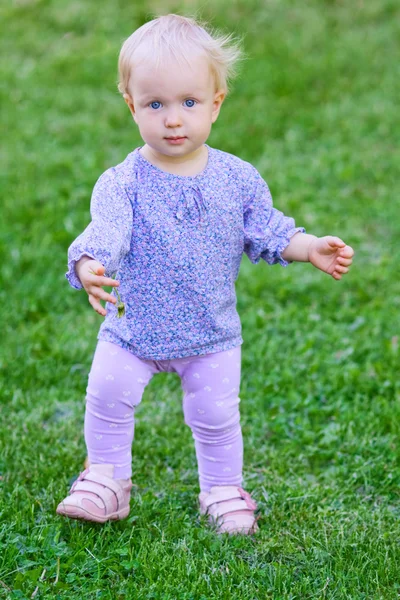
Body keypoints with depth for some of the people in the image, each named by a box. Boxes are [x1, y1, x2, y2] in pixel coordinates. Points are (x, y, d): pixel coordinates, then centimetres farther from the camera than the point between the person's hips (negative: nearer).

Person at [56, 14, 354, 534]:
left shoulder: (238, 178, -6)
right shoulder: (123, 184, -16)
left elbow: (266, 231, 4)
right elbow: (104, 232, -29)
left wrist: (309, 248, -9)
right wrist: (89, 267, -50)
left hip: (213, 334, 1)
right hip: (134, 328, -1)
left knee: (216, 413, 7)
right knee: (108, 394, -7)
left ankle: (223, 490, 30)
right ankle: (106, 479, 16)